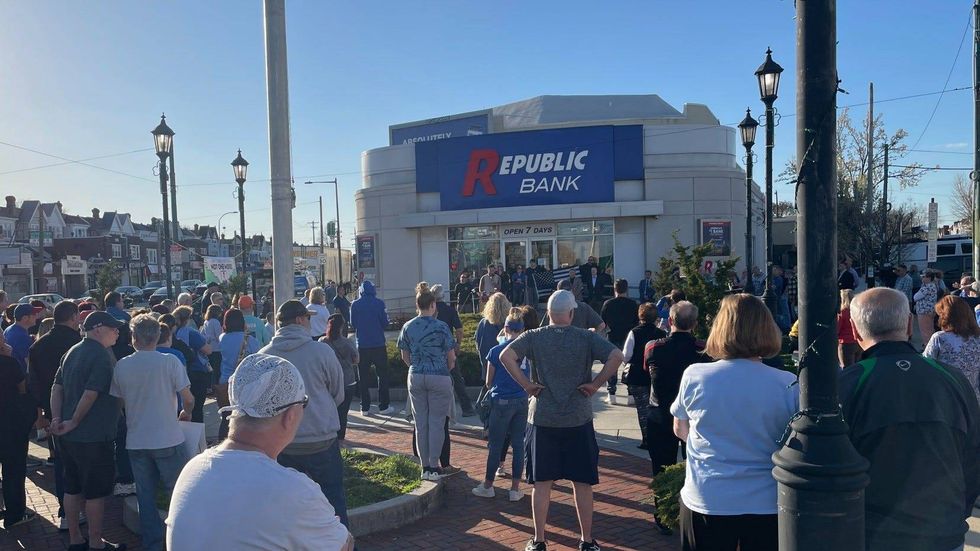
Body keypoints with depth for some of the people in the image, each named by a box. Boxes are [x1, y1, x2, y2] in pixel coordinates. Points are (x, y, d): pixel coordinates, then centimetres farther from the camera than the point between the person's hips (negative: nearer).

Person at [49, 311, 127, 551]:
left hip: (68, 436, 8)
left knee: (72, 488, 16)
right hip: (93, 437, -8)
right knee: (96, 491, 3)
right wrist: (75, 422, -12)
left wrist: (56, 418, -2)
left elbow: (57, 387, 6)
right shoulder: (102, 355, -17)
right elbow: (91, 394, -23)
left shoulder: (72, 352, 11)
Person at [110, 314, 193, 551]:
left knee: (146, 497, 12)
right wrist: (186, 413, 12)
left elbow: (119, 401, 8)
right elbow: (188, 398, -9)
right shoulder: (170, 362, -12)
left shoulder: (121, 366, -1)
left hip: (136, 442, 3)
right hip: (167, 440, -3)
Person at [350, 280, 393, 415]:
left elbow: (352, 323, 8)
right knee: (382, 375, 7)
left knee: (363, 377, 8)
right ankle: (383, 406, 7)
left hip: (362, 345, 2)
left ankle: (365, 407, 10)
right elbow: (385, 323, -5)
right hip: (378, 344, -2)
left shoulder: (355, 305, -1)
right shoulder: (379, 303, -7)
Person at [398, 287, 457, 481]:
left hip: (415, 377, 4)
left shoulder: (407, 327, 3)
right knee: (436, 422, 4)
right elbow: (451, 358, -4)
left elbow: (405, 357, 10)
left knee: (420, 423, 10)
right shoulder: (441, 327, -9)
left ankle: (425, 466, 16)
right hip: (439, 377, -4)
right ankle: (434, 467, 7)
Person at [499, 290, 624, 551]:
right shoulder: (587, 338, -5)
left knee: (542, 483, 10)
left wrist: (526, 384, -9)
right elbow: (617, 356, -17)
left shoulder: (534, 337, -3)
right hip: (579, 421, 0)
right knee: (582, 483, 11)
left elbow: (506, 356, -16)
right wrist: (595, 384, -9)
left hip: (542, 420, 1)